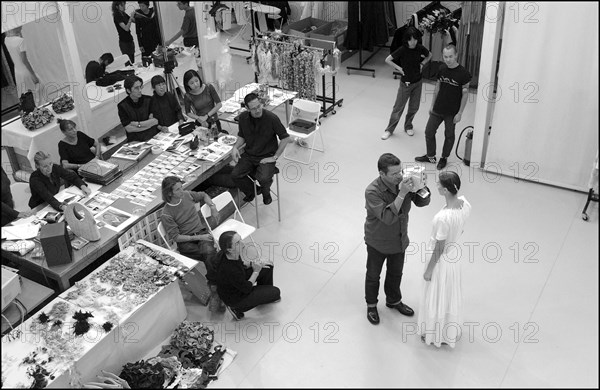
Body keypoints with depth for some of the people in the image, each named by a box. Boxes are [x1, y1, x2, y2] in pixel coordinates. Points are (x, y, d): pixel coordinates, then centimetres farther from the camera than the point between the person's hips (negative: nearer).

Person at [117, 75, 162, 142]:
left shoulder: (149, 100, 1)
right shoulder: (122, 105, -3)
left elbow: (156, 120, -4)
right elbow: (128, 128, -8)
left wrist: (137, 124, -13)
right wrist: (150, 123, -11)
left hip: (153, 137, 1)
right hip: (135, 141, -1)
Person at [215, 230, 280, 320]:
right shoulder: (229, 270, -42)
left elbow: (240, 267, 6)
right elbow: (247, 288, -24)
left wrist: (252, 264, -9)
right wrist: (256, 271, -15)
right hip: (235, 299, -8)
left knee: (268, 267, 7)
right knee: (275, 292, -5)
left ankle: (265, 295, 33)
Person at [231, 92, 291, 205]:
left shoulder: (271, 118, -16)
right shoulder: (243, 117, -3)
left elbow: (286, 138, -9)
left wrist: (274, 157, -10)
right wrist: (235, 147, -6)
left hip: (266, 156, -4)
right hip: (249, 155, 4)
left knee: (263, 178, -30)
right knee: (235, 175, -17)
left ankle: (266, 193, 9)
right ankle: (251, 192, 14)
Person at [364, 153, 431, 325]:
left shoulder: (403, 181, -16)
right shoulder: (372, 192, -32)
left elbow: (423, 201, -11)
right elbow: (388, 217, -39)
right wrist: (402, 194, -44)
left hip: (400, 240, 5)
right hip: (378, 243, -5)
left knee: (396, 273, 26)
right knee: (373, 275, 18)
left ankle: (394, 300, 51)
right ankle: (371, 305, 43)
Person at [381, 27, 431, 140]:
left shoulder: (420, 48, -8)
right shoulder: (402, 50, -19)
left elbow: (429, 56, 13)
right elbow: (387, 60, -13)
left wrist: (422, 64, -1)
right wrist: (399, 68, -14)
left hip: (418, 81, 4)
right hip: (406, 83, -4)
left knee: (414, 107, 13)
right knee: (398, 107, 3)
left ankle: (408, 126, 35)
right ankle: (389, 130, 16)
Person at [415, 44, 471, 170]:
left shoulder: (463, 73, -16)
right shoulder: (442, 69, -1)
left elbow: (465, 93, -10)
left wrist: (460, 113, -11)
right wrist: (432, 105, 12)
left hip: (452, 112, -5)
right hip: (438, 109, 5)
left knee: (449, 136, 11)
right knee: (429, 132, 10)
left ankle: (444, 158, 31)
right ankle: (430, 156, 29)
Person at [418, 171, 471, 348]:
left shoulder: (443, 217, -38)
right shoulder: (464, 203, -16)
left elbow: (439, 249, -25)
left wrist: (429, 269, -10)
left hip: (442, 260, -7)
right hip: (455, 253, 7)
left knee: (436, 298, 18)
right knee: (451, 293, 28)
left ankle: (436, 335, 41)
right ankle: (451, 332, 51)